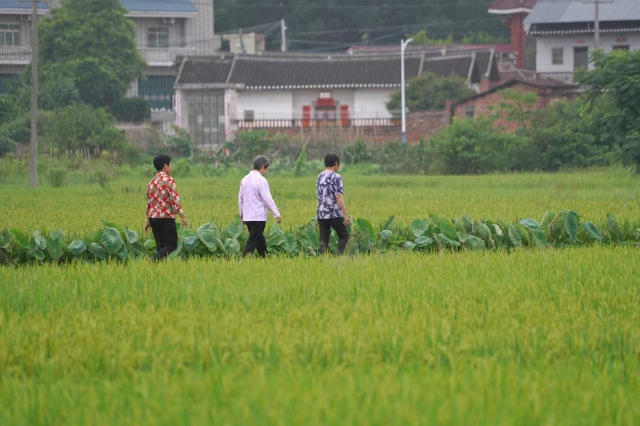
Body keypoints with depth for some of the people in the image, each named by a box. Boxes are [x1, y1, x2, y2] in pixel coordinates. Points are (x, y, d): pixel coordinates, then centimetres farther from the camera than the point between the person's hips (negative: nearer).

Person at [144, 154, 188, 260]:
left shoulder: (152, 182, 14)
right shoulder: (168, 180, -8)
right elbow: (175, 200, -14)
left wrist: (148, 220, 26)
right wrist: (182, 217, -11)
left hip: (153, 218, 7)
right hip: (166, 218, -7)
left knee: (161, 246, 8)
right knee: (171, 245, -8)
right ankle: (157, 259, -30)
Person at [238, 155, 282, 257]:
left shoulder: (245, 180, 8)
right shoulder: (261, 180, -14)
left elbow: (240, 198, 14)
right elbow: (267, 199, -16)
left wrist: (242, 215, 23)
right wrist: (277, 214, -10)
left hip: (247, 217, 7)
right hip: (259, 217, -7)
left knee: (260, 240, 18)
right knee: (252, 241, -5)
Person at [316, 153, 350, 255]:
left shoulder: (319, 177, 12)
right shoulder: (335, 177, -10)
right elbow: (339, 197, -17)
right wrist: (346, 215, -18)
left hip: (321, 214, 6)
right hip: (334, 214, -6)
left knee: (323, 241, 6)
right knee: (344, 236, 10)